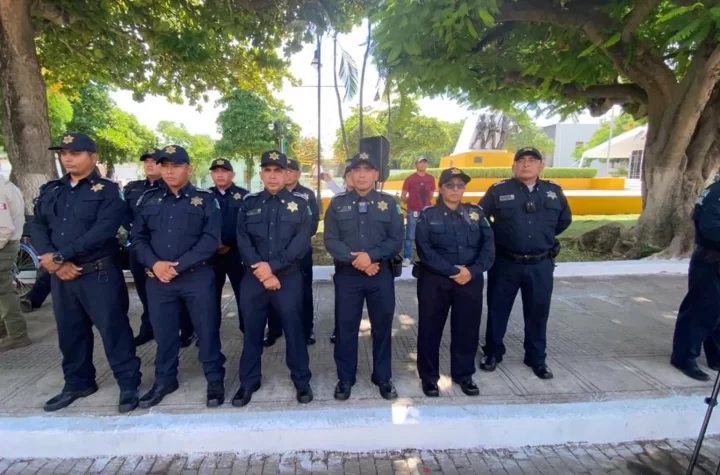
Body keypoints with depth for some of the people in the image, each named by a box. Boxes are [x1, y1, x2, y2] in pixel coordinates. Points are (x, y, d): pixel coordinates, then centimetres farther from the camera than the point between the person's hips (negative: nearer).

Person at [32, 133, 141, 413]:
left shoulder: (107, 191, -6)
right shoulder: (50, 192, 13)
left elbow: (101, 233, -17)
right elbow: (37, 228, 7)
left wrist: (57, 256, -16)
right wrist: (52, 260, -11)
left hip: (100, 274, -6)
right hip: (61, 275, 6)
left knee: (113, 330, 0)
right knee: (70, 332, 17)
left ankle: (129, 385, 13)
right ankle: (77, 384, 35)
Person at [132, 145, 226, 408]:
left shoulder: (206, 200, -1)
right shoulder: (148, 199, 10)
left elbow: (211, 239, -10)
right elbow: (138, 237, 8)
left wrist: (178, 266, -16)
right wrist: (154, 263, -10)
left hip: (197, 277, -3)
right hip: (158, 278, 4)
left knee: (206, 330, 4)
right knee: (163, 332, 15)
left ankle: (215, 379, 21)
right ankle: (164, 380, 34)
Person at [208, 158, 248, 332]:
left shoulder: (244, 195, 1)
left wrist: (228, 244, -10)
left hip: (237, 252, -3)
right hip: (211, 252, 3)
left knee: (243, 293, 2)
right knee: (211, 294, 10)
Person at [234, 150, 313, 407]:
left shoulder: (299, 203, 2)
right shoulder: (249, 203, 7)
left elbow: (301, 243, -8)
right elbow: (243, 242, -1)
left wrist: (273, 266, -15)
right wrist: (262, 273, -12)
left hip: (289, 278, -2)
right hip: (253, 278, 2)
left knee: (294, 328, 7)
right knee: (252, 330, 12)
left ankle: (301, 380, 25)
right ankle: (249, 381, 30)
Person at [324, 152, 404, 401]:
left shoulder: (389, 203, 4)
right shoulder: (337, 203, 4)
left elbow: (396, 240, -3)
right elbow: (330, 240, -3)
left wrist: (371, 256, -17)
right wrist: (355, 260, -15)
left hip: (381, 275, 1)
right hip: (347, 275, 0)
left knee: (382, 327, 11)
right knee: (345, 327, 8)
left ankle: (383, 378, 29)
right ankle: (345, 379, 26)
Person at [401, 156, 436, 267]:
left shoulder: (431, 179, 6)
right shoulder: (410, 179, -5)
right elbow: (402, 197, -1)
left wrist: (426, 203, 9)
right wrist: (412, 203, 4)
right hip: (413, 212, -3)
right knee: (410, 236, 0)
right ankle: (407, 258, 6)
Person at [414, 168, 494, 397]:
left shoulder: (476, 213, 8)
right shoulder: (427, 215, -1)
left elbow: (489, 246, 1)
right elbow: (425, 250, -11)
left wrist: (473, 270, -13)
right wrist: (453, 271, -17)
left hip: (470, 281, 3)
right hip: (435, 280, -2)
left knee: (467, 329, 11)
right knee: (430, 329, 5)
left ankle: (464, 374, 31)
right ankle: (429, 376, 23)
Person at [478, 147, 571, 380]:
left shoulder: (554, 191, 4)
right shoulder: (498, 190, -6)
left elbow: (564, 220, 19)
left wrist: (544, 236, 15)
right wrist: (498, 237, 5)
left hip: (541, 265, 2)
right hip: (505, 263, -2)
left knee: (538, 313, 12)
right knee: (498, 310, 9)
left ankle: (536, 359, 30)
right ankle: (492, 353, 28)